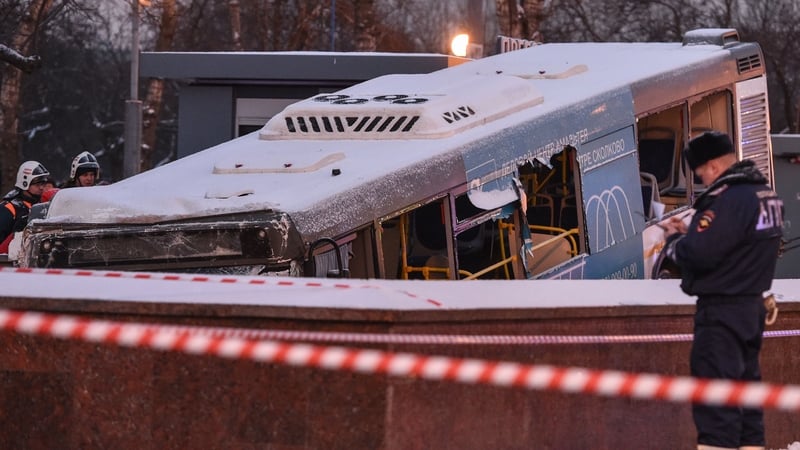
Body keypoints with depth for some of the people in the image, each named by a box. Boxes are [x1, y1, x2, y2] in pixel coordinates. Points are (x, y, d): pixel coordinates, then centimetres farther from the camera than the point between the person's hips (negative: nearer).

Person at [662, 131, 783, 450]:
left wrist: (673, 239, -4)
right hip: (752, 304, 10)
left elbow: (697, 255, -24)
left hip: (721, 308, -10)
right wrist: (688, 232, 10)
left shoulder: (727, 199, -20)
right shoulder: (766, 195, 10)